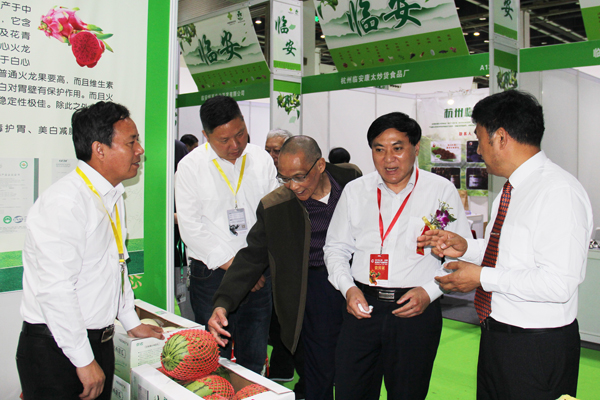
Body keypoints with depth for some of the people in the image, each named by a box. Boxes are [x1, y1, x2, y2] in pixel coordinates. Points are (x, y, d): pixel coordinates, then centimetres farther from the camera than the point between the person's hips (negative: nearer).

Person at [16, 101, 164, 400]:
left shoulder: (112, 197, 9)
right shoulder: (64, 202, -22)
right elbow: (56, 291, -25)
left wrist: (131, 322, 22)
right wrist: (84, 360, -20)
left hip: (100, 340, 8)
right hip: (57, 350, -8)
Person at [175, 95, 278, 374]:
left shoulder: (261, 160, 6)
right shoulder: (190, 167, -3)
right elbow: (191, 228, -7)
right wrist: (233, 265, -10)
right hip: (212, 275, -3)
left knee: (254, 360, 12)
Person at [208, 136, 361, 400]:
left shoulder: (352, 180, -4)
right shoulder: (274, 207, -9)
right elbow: (251, 257, -7)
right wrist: (223, 302, -18)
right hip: (315, 288, -2)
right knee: (320, 371, 3)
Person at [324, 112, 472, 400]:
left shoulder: (442, 191, 0)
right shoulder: (354, 191, 6)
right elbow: (336, 247, 12)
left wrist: (429, 292, -10)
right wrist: (348, 288, -3)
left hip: (417, 311, -1)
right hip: (362, 307, 2)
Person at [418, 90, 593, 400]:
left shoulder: (559, 192, -21)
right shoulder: (512, 189, 8)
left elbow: (559, 284, -28)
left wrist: (483, 277, -21)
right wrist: (467, 248, 3)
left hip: (537, 350, -8)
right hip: (496, 338, 9)